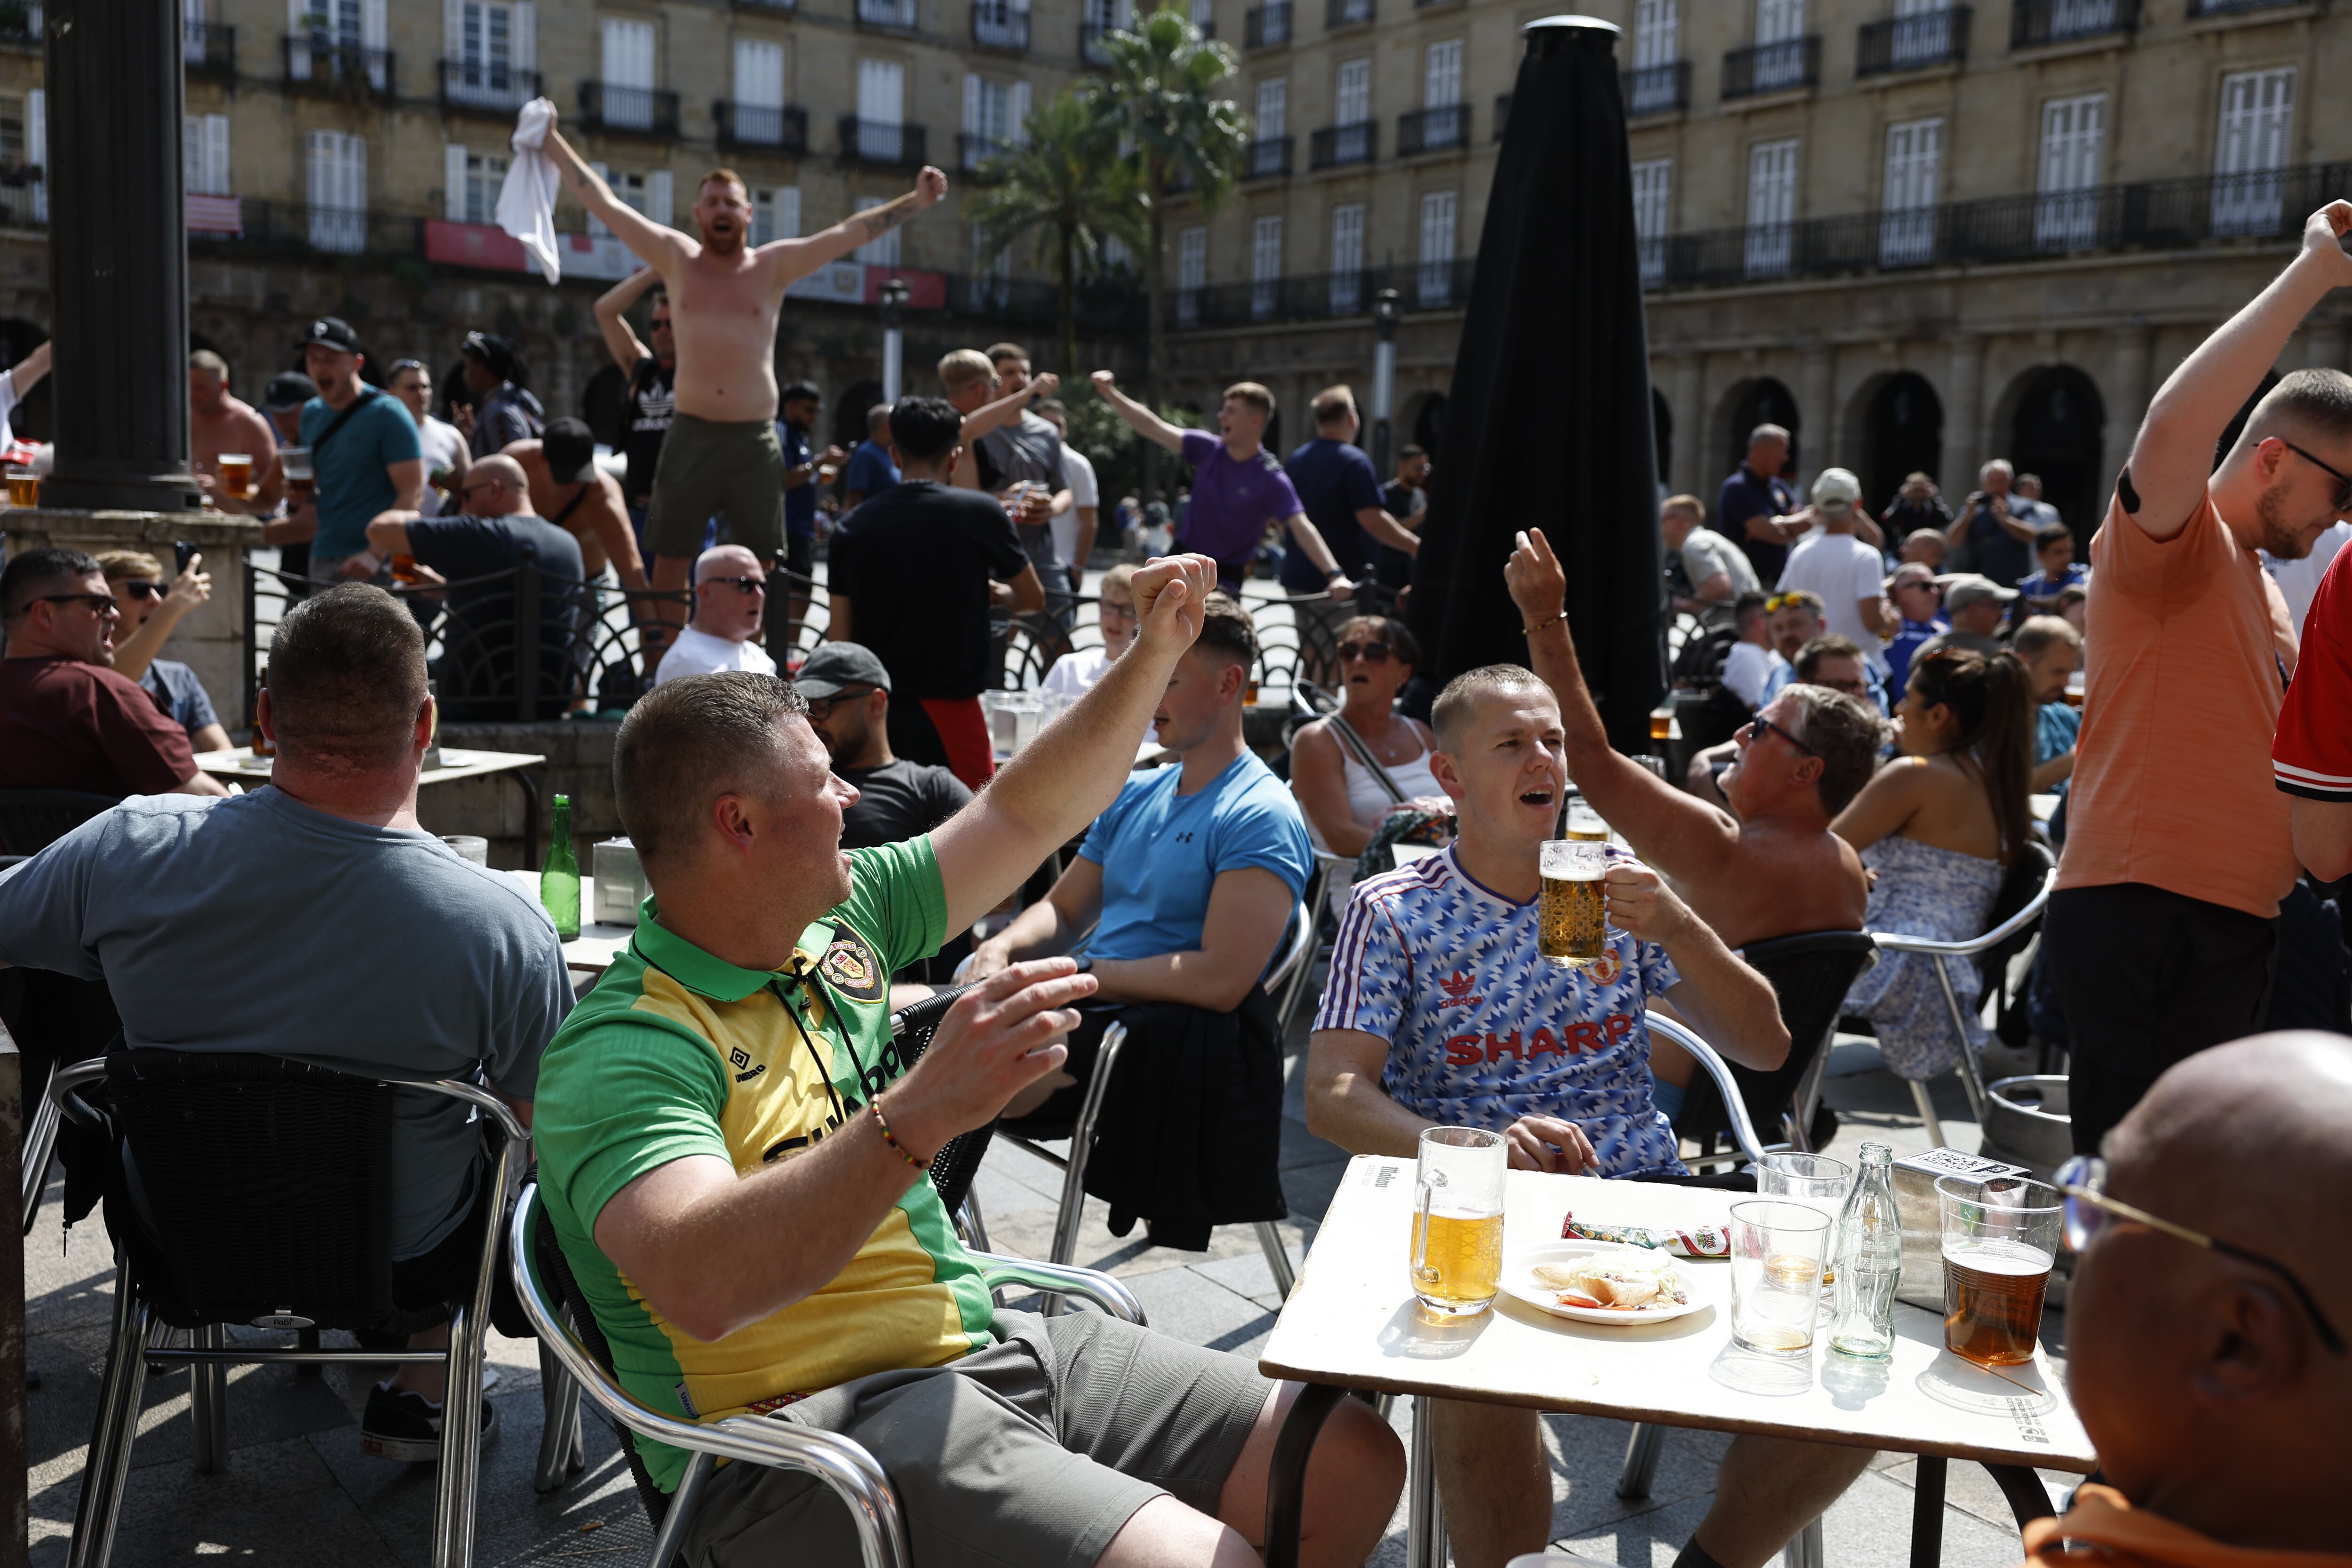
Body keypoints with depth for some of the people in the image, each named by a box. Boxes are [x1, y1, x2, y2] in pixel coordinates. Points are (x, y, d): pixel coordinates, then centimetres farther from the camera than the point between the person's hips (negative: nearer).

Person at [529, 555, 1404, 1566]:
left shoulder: (839, 924, 8)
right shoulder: (620, 1053, -17)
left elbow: (1022, 817, 20)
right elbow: (699, 1284, -34)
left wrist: (1156, 655, 16)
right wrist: (922, 1111, -42)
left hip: (987, 1344, 8)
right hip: (809, 1432, -8)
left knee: (1352, 1465, 1)